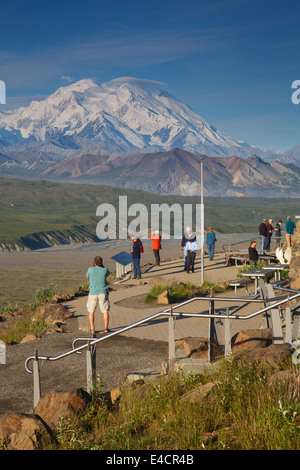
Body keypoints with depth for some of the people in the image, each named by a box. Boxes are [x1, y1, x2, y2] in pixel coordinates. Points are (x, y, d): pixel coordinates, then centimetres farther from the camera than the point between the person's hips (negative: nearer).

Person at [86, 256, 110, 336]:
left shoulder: (90, 270, -8)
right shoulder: (105, 270, -5)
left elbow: (87, 276, 15)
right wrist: (102, 265, 12)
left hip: (92, 293, 0)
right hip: (102, 293, 0)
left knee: (91, 311, 13)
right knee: (105, 311, 10)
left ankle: (92, 329, 10)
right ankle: (106, 328, 9)